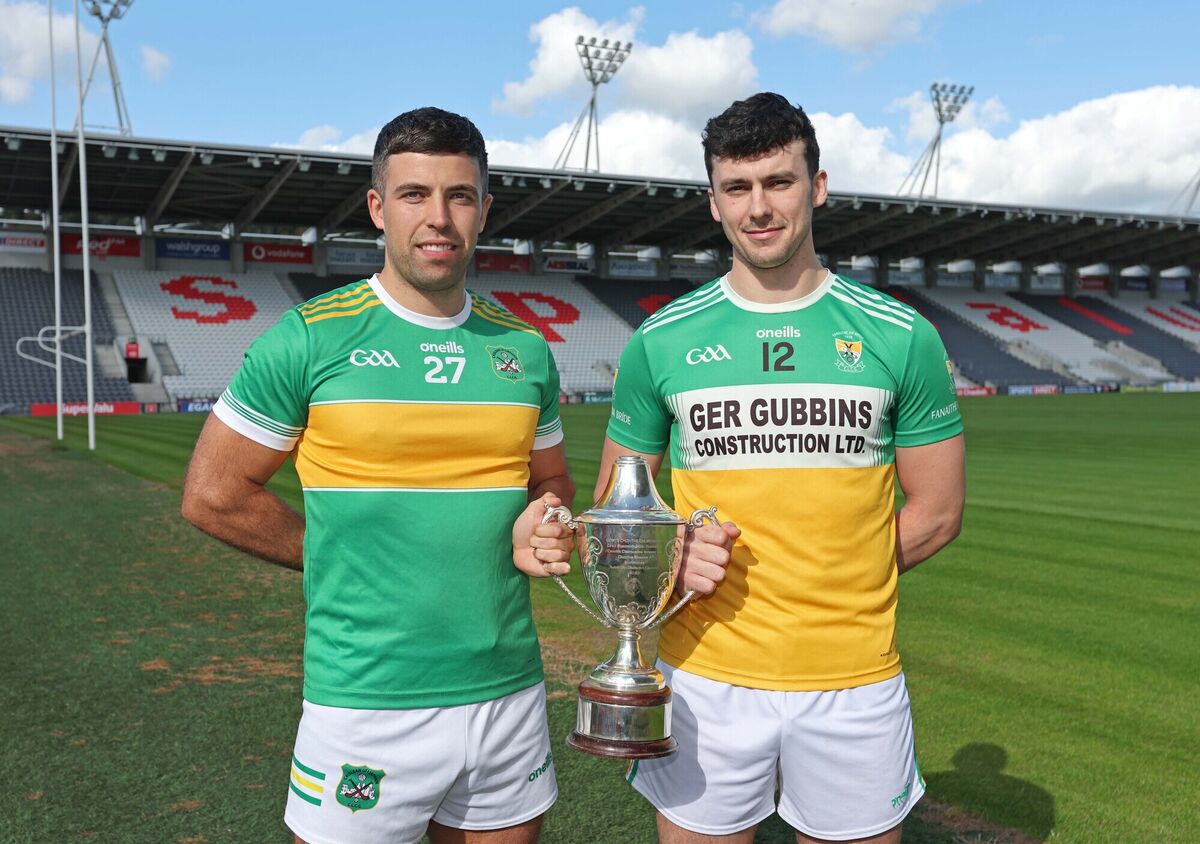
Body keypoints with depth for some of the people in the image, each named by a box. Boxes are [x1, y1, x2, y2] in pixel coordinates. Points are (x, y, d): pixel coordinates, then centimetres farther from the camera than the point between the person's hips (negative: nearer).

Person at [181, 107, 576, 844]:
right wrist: (343, 561, -2)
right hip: (367, 704, -4)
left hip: (512, 692, 4)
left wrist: (540, 527, -3)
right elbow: (214, 494, -3)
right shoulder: (312, 338, -7)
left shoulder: (524, 348, 6)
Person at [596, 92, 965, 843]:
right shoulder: (662, 343, 0)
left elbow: (937, 512, 5)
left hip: (856, 679, 0)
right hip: (704, 676, 1)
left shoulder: (901, 337, -1)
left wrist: (831, 586, -3)